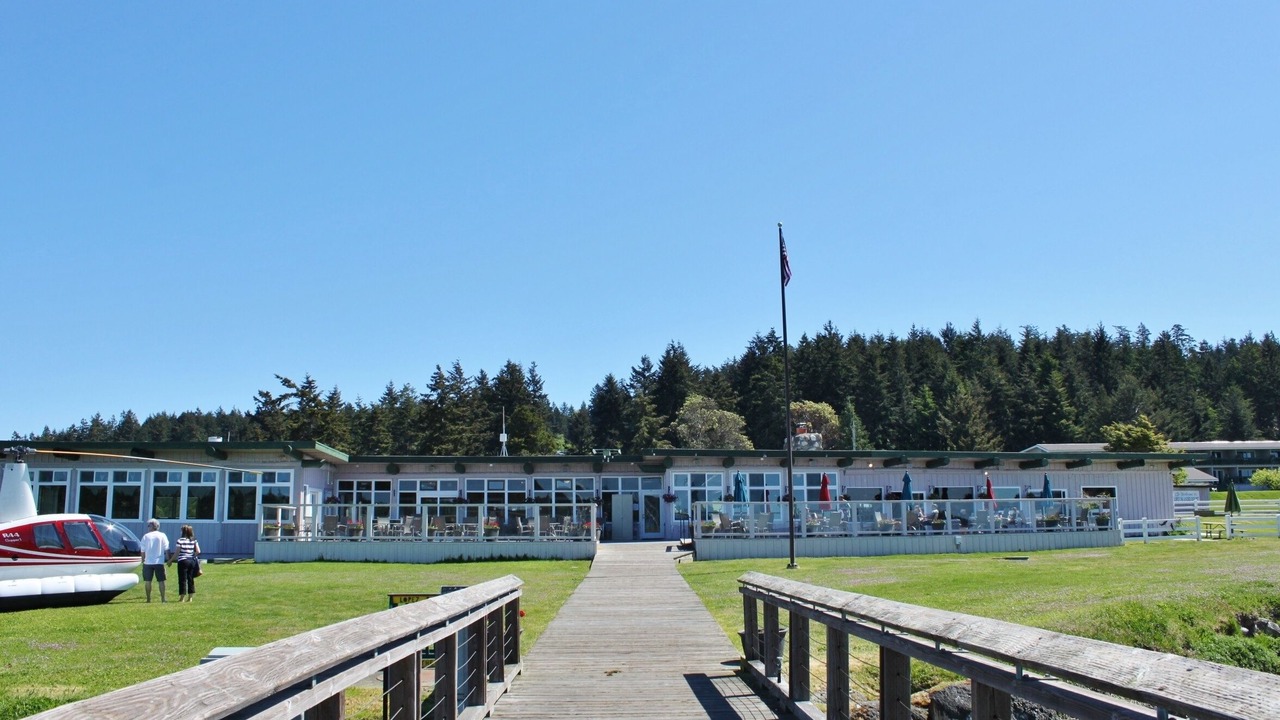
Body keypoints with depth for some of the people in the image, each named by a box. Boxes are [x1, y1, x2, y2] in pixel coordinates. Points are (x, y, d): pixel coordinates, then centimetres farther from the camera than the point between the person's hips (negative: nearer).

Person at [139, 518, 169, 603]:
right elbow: (166, 549, -1)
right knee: (161, 581, 4)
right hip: (159, 562, 0)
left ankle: (148, 599, 10)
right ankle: (163, 599, 3)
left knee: (148, 581, 8)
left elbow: (143, 551, 1)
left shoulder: (145, 536, -1)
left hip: (148, 562, 0)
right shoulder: (162, 536, 0)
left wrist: (143, 560, 13)